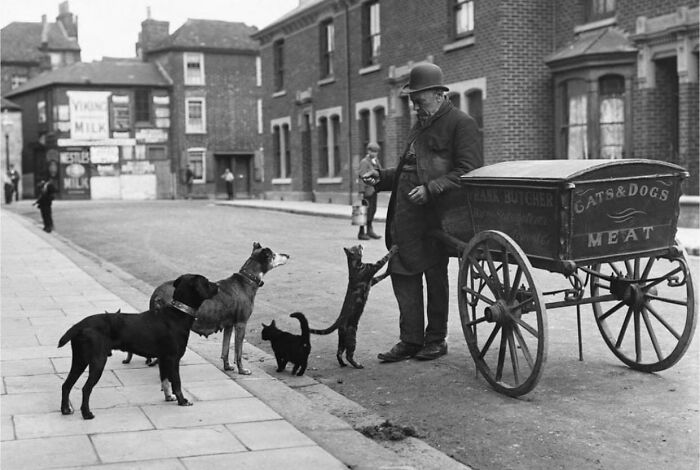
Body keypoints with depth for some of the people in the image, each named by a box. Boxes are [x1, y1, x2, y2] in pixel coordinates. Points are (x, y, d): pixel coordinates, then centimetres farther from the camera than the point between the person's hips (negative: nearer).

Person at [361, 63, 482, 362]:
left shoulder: (461, 124, -6)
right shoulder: (420, 126, 21)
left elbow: (468, 172, -14)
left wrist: (431, 189, -23)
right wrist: (381, 177, 12)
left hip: (435, 214, -8)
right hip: (405, 213, 8)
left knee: (435, 277, 3)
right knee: (403, 273, 6)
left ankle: (436, 340, 16)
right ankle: (410, 340, 14)